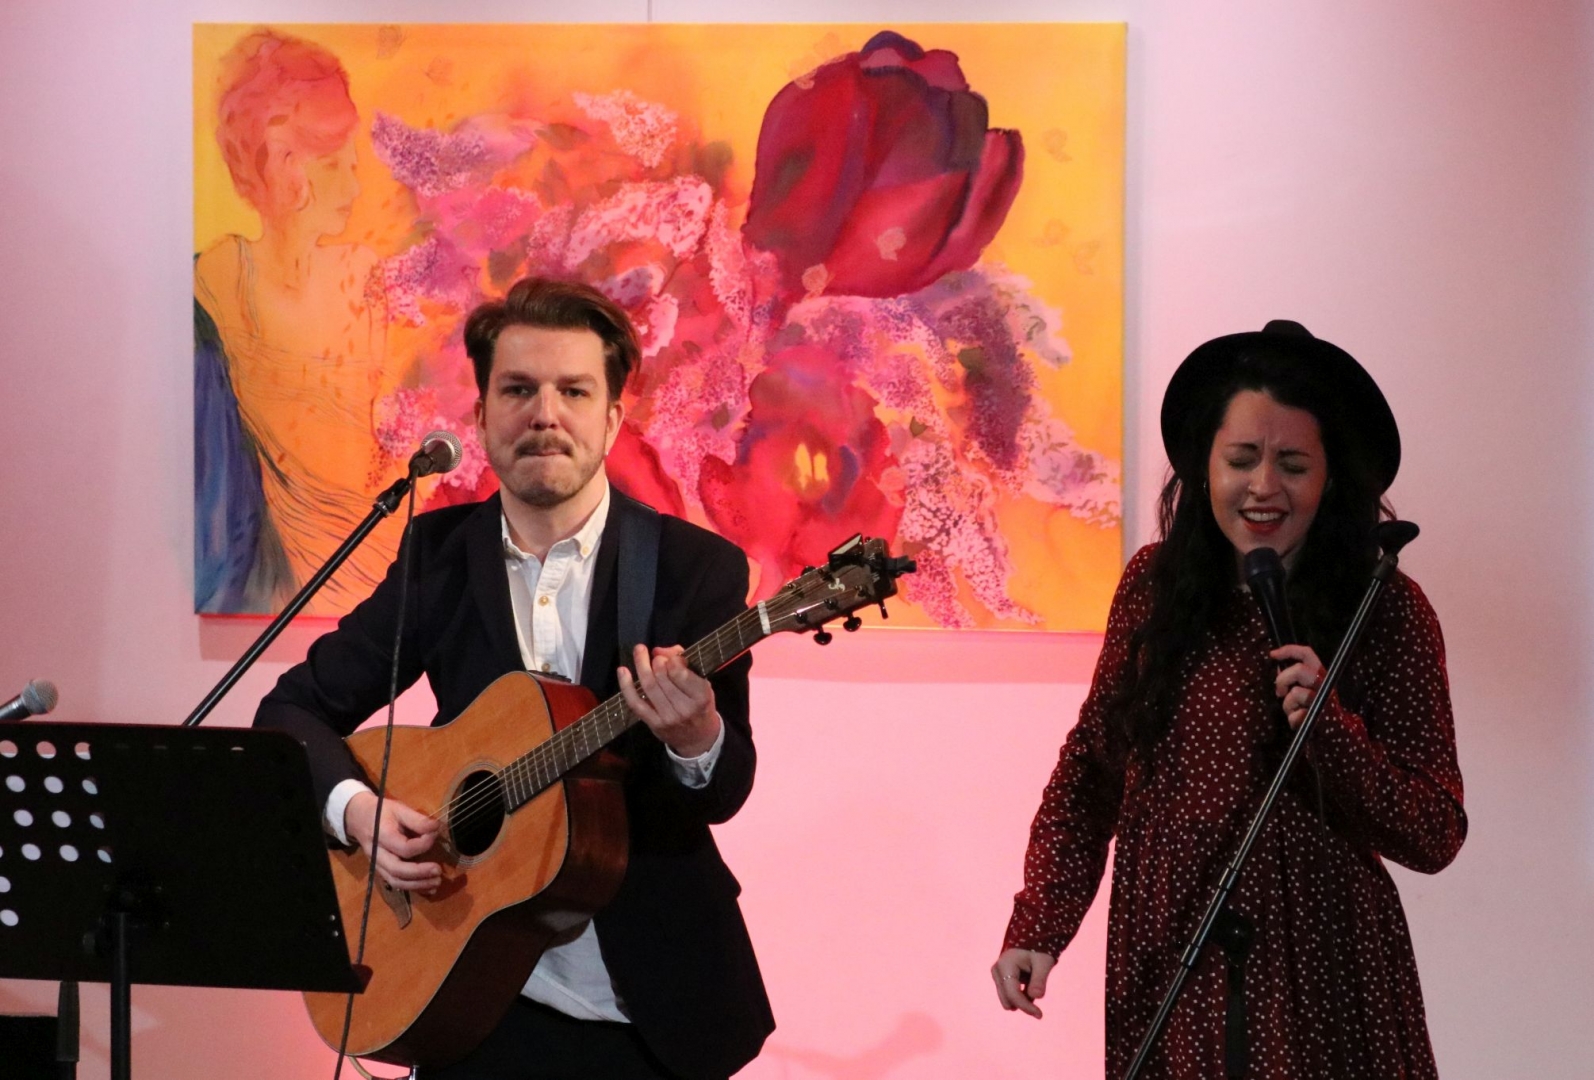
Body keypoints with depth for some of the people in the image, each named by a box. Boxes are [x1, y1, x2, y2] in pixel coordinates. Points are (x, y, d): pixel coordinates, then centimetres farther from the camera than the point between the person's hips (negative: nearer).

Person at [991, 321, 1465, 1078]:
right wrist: (1037, 926, 1)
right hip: (1162, 966, 3)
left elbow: (1436, 838, -8)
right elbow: (1092, 763, 10)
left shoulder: (1388, 611, -9)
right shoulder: (1154, 586, 0)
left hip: (1318, 978, -3)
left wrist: (1332, 731, -23)